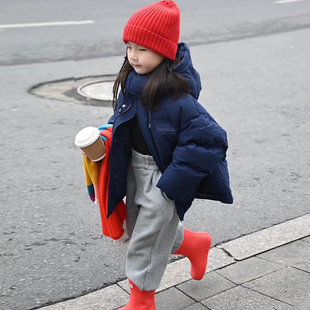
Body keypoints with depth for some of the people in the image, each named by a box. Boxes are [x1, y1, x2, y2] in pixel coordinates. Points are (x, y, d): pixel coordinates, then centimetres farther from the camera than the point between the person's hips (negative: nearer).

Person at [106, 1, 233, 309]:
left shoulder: (176, 98, -29)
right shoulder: (132, 81, -4)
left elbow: (208, 140, -28)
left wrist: (173, 183, -24)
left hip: (162, 178, -8)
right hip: (135, 170, 9)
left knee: (146, 240, 5)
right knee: (139, 228, 25)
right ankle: (194, 244, 48)